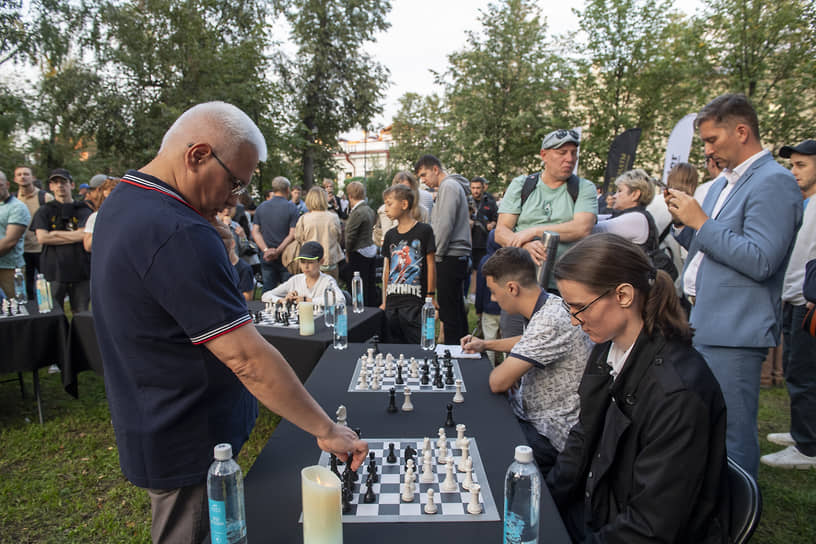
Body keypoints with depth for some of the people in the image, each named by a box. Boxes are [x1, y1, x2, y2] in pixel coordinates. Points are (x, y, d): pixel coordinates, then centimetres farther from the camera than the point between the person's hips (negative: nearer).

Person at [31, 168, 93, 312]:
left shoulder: (83, 210, 8)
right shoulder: (44, 211, 9)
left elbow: (84, 234, -8)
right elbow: (42, 237, -5)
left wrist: (55, 233, -4)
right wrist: (73, 236, -6)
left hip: (80, 270, 0)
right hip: (54, 271, 0)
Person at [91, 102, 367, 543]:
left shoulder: (122, 203, 5)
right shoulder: (177, 233, -29)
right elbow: (247, 357, -30)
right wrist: (327, 431, -23)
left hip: (154, 430, 10)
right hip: (187, 446, -9)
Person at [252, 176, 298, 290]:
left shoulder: (261, 207, 5)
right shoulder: (291, 208, -7)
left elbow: (255, 231, 0)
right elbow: (293, 234, -14)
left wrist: (266, 250, -8)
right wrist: (278, 251, -14)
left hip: (267, 258, 4)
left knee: (268, 291, 9)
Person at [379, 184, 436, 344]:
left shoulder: (424, 230, -4)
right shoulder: (390, 235, 12)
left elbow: (431, 264, -3)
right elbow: (386, 269, 15)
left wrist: (430, 297, -5)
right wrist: (384, 302, 15)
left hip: (415, 302, -5)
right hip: (392, 303, 5)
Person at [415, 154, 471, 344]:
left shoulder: (449, 186, -9)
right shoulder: (452, 186, 21)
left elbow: (445, 225, -18)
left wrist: (437, 256, -12)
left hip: (450, 258, -10)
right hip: (458, 257, 10)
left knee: (449, 312, -6)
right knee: (457, 309, 16)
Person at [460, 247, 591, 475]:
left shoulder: (550, 321, -28)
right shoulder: (550, 306, 3)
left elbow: (498, 382, -27)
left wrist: (500, 369, -4)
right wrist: (486, 344, 22)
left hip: (550, 436, -9)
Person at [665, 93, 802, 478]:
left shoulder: (774, 183, -12)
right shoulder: (722, 183, 18)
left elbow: (760, 261, -22)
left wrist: (700, 222, -17)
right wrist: (684, 221, 4)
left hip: (733, 332, -9)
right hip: (701, 325, 10)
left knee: (731, 435, -1)